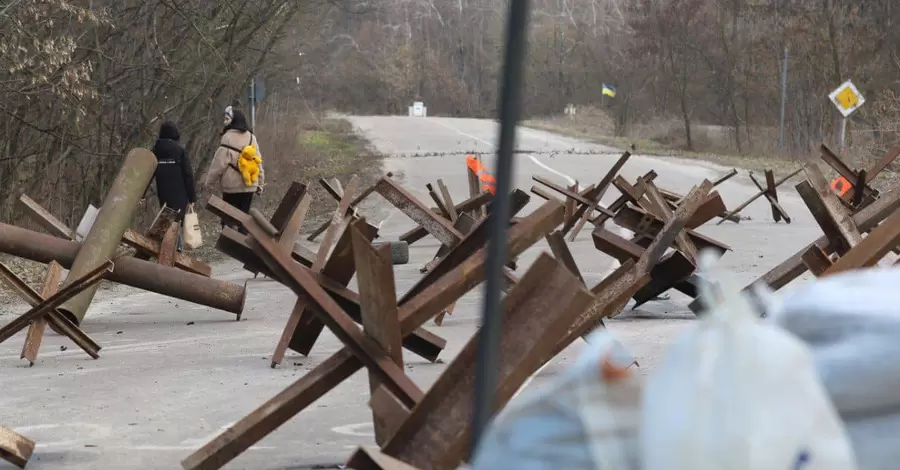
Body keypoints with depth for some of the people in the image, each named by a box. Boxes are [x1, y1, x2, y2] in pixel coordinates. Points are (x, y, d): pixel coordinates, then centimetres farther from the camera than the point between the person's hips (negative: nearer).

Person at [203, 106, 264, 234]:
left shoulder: (228, 138, -13)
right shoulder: (251, 137, 7)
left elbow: (219, 163, -12)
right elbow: (258, 161, 11)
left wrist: (209, 181, -2)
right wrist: (260, 183, 19)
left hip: (232, 185, -6)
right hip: (249, 185, 6)